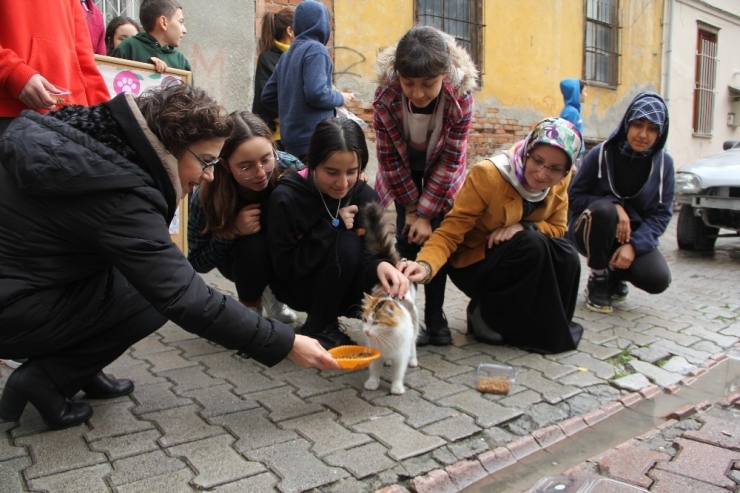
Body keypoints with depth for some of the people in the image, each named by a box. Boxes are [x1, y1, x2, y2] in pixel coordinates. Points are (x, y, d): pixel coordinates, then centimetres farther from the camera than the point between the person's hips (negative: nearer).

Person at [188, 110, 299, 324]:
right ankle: (250, 308, -2)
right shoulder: (207, 196, -29)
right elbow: (198, 262, -18)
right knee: (251, 247, -33)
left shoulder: (289, 167, -30)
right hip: (242, 258, -2)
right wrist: (234, 231, -34)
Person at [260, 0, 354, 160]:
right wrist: (341, 98, -3)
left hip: (292, 138, 8)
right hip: (313, 139, -8)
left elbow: (267, 97, 17)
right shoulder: (316, 49, -8)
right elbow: (316, 93, -20)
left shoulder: (286, 55, 15)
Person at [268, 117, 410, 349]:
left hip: (343, 289, 4)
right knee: (346, 243, -30)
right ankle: (319, 329, -12)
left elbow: (368, 252, -15)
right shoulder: (286, 197, -22)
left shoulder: (366, 196, -11)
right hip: (297, 286, -3)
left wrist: (381, 265, -39)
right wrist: (331, 225, -26)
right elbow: (285, 268, -21)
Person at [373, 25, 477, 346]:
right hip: (403, 171, 0)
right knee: (408, 236, -7)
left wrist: (426, 211, -21)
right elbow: (389, 158, -19)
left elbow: (450, 160, -22)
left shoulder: (461, 97, -32)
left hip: (441, 173, 0)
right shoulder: (385, 95, -32)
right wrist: (411, 207, -15)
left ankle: (435, 317, 8)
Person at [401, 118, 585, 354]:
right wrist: (425, 265, -48)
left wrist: (523, 226, -24)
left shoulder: (559, 182, -11)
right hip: (473, 264, -5)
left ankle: (547, 326, 4)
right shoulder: (488, 175, -27)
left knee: (566, 256, -22)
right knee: (533, 244, -30)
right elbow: (449, 232, -28)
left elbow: (557, 227, -2)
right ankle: (488, 316, -10)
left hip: (518, 260, 5)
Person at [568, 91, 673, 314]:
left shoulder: (664, 162, -6)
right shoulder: (601, 154, -13)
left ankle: (616, 275, 13)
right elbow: (574, 197, -8)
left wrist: (634, 245, -21)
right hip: (593, 231, -2)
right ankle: (598, 279, -12)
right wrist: (614, 205, -25)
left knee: (658, 280, -24)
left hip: (635, 236, 2)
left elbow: (662, 213, -6)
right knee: (603, 209, -36)